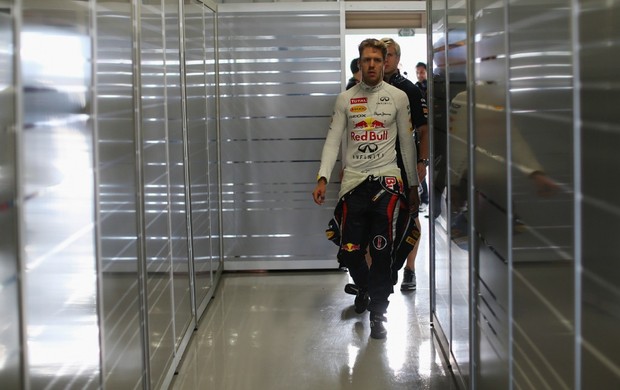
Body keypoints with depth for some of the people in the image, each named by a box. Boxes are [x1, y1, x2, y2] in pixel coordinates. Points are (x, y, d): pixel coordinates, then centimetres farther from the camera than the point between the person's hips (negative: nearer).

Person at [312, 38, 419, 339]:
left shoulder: (398, 97, 6)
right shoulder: (345, 99, 8)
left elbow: (407, 143, 10)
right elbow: (333, 140, 4)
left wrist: (413, 185, 11)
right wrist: (323, 178, -9)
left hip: (385, 178, -1)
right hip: (353, 180, 2)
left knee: (381, 250, -11)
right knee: (350, 253, 1)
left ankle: (378, 313, 0)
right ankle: (364, 289, 33)